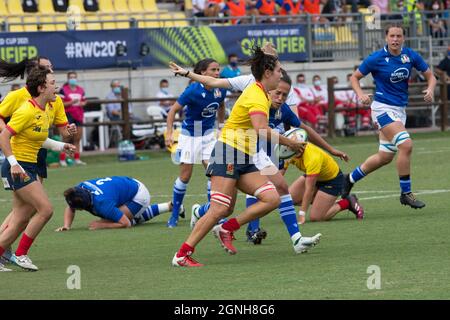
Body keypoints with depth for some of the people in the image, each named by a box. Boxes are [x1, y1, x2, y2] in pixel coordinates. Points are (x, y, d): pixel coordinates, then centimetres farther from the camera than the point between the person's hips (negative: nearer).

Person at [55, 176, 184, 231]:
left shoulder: (102, 203, -39)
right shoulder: (81, 188, -18)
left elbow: (125, 224, -35)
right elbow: (69, 209, 1)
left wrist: (101, 225, -32)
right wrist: (66, 226, -16)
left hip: (139, 195, -9)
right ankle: (171, 206, 38)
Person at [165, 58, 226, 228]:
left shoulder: (220, 90, -10)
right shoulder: (193, 91, -24)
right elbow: (173, 110, -17)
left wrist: (221, 126, 16)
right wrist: (169, 133, -23)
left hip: (208, 134, 4)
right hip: (189, 135, -3)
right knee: (185, 176, 3)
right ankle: (174, 215, 18)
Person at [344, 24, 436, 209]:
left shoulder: (410, 55, 0)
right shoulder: (376, 59, -11)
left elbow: (430, 76, 8)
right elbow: (355, 77, 0)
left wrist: (430, 89, -13)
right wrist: (360, 94, -19)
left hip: (400, 110, 6)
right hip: (383, 108, -6)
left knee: (385, 157, 12)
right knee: (406, 144, -24)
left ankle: (351, 178, 32)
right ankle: (405, 193, -15)